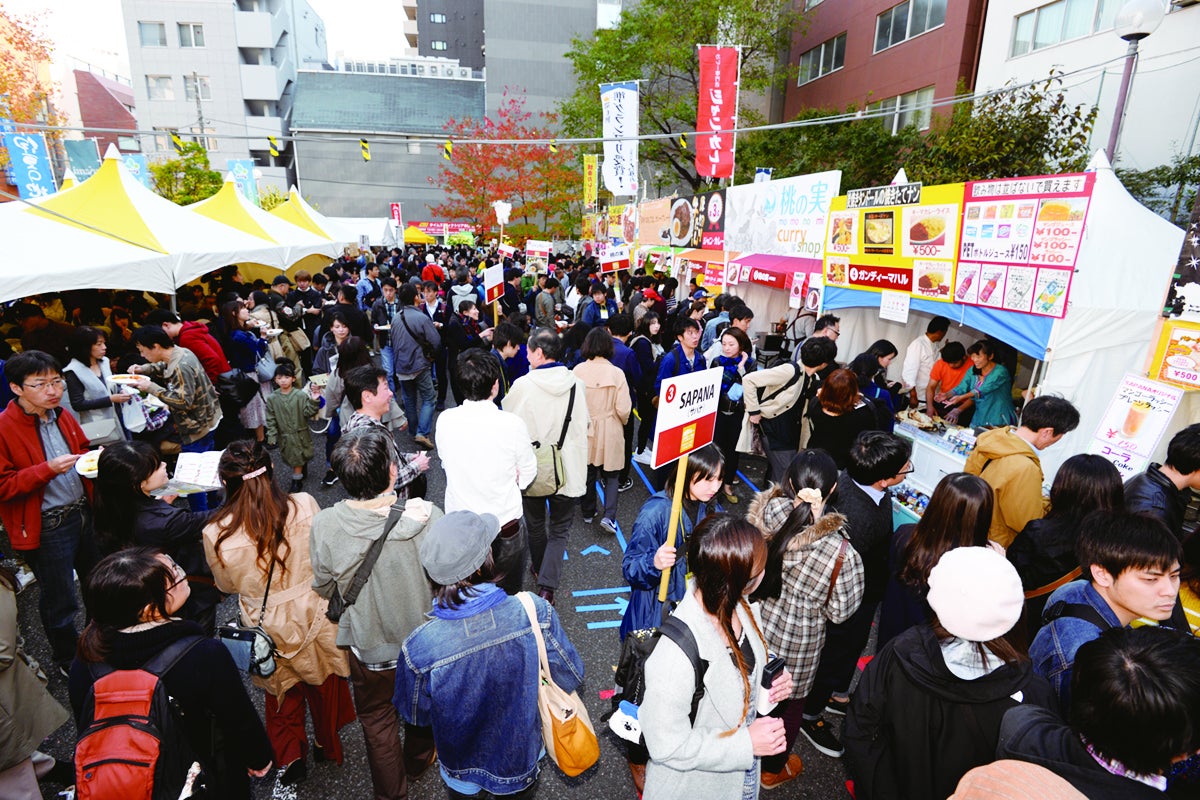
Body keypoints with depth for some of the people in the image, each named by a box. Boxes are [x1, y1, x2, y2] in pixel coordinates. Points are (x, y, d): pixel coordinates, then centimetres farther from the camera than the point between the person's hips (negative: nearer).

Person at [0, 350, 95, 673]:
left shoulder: (62, 416, 3)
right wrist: (48, 469, -28)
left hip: (83, 511, 7)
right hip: (46, 527, -6)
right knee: (59, 601, 10)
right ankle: (68, 659, 33)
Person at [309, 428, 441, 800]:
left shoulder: (324, 525, -26)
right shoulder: (427, 518, -31)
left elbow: (324, 588, -8)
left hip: (367, 648, 0)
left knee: (377, 720, 29)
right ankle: (418, 761, 59)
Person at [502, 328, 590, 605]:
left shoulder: (522, 385, -16)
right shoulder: (577, 384, -8)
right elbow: (586, 422, 5)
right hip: (568, 468, 1)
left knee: (535, 525, 22)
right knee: (559, 529, 13)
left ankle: (540, 570, 43)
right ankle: (547, 586, 0)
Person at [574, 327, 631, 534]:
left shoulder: (578, 371, -13)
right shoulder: (616, 373, -15)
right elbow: (623, 409, -14)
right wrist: (622, 423, 7)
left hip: (584, 430, 2)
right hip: (610, 431, -1)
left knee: (588, 472, 19)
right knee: (610, 476, 15)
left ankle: (588, 513, 33)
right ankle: (608, 516, 4)